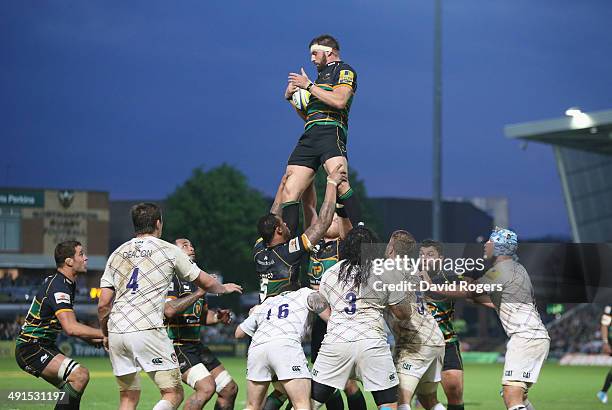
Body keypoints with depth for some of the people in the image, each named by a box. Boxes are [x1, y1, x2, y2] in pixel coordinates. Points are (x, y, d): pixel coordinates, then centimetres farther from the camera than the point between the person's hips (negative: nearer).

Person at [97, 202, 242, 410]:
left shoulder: (117, 254, 15)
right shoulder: (169, 250, 6)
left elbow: (103, 304, 9)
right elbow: (206, 283, 18)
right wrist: (224, 288, 39)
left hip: (116, 331, 5)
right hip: (148, 330, -5)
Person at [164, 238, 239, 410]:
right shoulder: (171, 277, -10)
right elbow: (169, 310, -26)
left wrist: (218, 317, 7)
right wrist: (198, 294, -24)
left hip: (196, 346, 9)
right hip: (176, 346, -9)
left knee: (230, 389, 5)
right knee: (207, 387, -26)